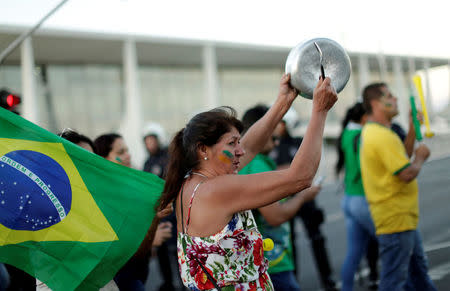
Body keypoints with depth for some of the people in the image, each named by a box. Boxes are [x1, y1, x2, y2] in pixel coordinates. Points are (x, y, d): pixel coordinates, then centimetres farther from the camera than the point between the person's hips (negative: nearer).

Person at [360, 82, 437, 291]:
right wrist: (420, 157, -6)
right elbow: (407, 174, -26)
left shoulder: (371, 132, 13)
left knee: (418, 267, 22)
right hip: (395, 218, -11)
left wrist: (412, 131, 13)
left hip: (403, 217, 11)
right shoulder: (382, 136, -21)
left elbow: (401, 160, 18)